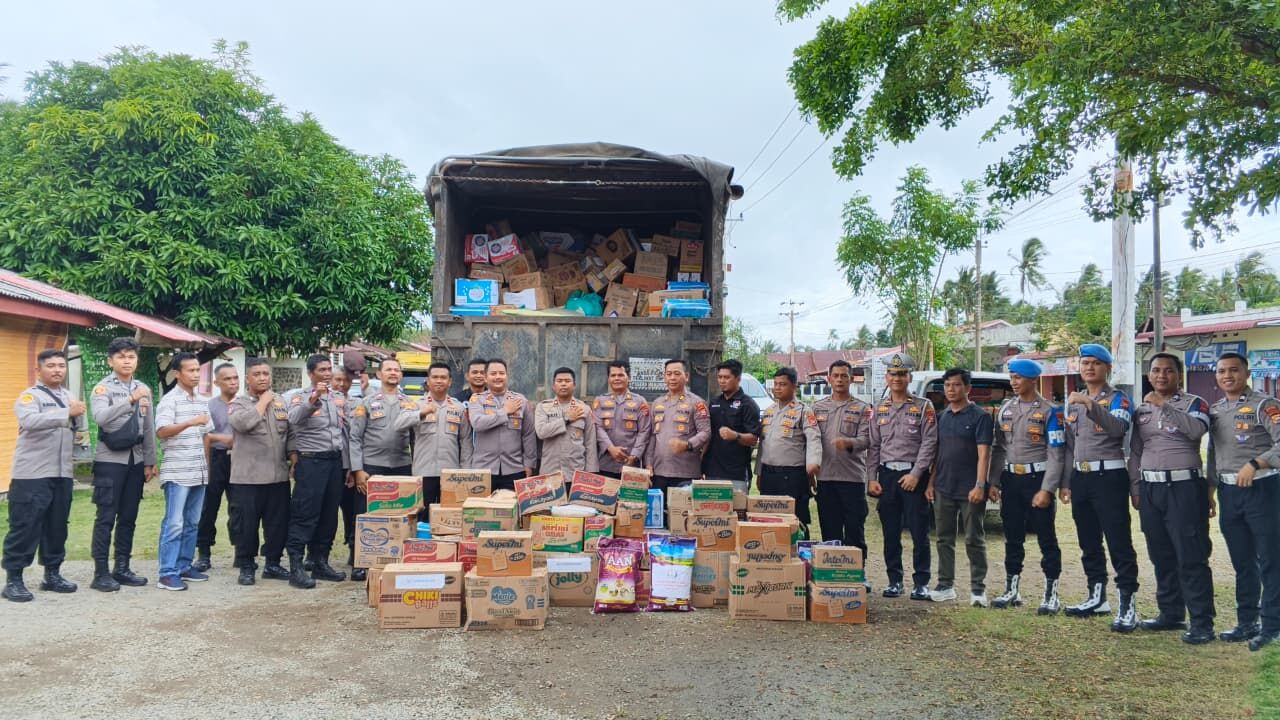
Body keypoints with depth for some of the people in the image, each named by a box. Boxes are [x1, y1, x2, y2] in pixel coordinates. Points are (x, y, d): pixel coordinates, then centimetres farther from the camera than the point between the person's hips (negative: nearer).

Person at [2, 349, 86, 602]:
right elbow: (30, 421, -26)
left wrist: (78, 417, -9)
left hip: (62, 474, 6)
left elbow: (79, 429, 11)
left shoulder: (68, 396, 15)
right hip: (32, 475, -6)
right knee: (25, 527, -3)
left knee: (57, 526, 11)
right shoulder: (29, 396, -6)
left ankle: (52, 574, 21)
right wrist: (66, 413, -34)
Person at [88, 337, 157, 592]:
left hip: (136, 460, 5)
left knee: (128, 517, 9)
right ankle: (101, 573, 3)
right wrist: (130, 400, -36)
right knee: (106, 517, -3)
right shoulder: (103, 388, -6)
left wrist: (150, 462, 10)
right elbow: (101, 417, -25)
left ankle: (122, 568, 17)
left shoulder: (144, 389, 10)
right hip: (110, 460, -5)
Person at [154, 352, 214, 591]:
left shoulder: (203, 401, 13)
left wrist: (207, 465, 17)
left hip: (199, 472, 7)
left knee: (192, 523, 10)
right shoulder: (169, 400, -7)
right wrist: (190, 422, -33)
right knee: (174, 523, -7)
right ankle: (167, 573, -3)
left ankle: (184, 567, 18)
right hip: (177, 472, -7)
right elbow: (161, 431, -20)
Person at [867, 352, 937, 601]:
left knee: (919, 532, -1)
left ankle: (921, 582, 8)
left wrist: (915, 474, -14)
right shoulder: (880, 409, 12)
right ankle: (894, 580, 17)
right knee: (891, 533, 8)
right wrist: (872, 478, 3)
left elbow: (929, 442, -6)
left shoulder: (923, 407, 0)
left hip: (914, 475, -4)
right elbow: (873, 445, 11)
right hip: (887, 475, 4)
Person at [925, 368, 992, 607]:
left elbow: (983, 454, -11)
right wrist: (931, 483, 9)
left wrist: (980, 486, -18)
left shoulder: (979, 416, -5)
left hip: (969, 490, -5)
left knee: (974, 541, 2)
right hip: (943, 489, 6)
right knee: (944, 539, 10)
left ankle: (978, 589, 9)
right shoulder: (941, 417, 12)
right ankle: (945, 585, 18)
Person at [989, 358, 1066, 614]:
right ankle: (1012, 590, 22)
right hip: (1010, 479, 5)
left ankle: (1051, 594, 11)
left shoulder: (1050, 411, -7)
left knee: (1046, 537, 2)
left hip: (1037, 478, -5)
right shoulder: (1005, 409, 9)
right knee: (1012, 537, 12)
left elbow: (1056, 454, -11)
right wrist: (993, 482, 6)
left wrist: (1046, 490, -17)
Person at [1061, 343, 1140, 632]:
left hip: (1109, 476, -7)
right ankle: (1097, 597, 25)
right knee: (1088, 542, 14)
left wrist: (1090, 404, -33)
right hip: (1080, 477, 7)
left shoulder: (1118, 398, -3)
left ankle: (1127, 605, -4)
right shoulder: (1073, 401, 16)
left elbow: (1118, 428, -24)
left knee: (1119, 542, -8)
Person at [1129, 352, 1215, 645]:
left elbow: (1196, 429, -22)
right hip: (1150, 489, 6)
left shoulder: (1193, 403, 0)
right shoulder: (1141, 410, 14)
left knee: (1191, 557, -6)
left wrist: (1164, 406, -26)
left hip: (1184, 487, -5)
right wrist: (1135, 488, 12)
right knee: (1161, 556, 12)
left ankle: (1201, 622, 0)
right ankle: (1171, 614, 23)